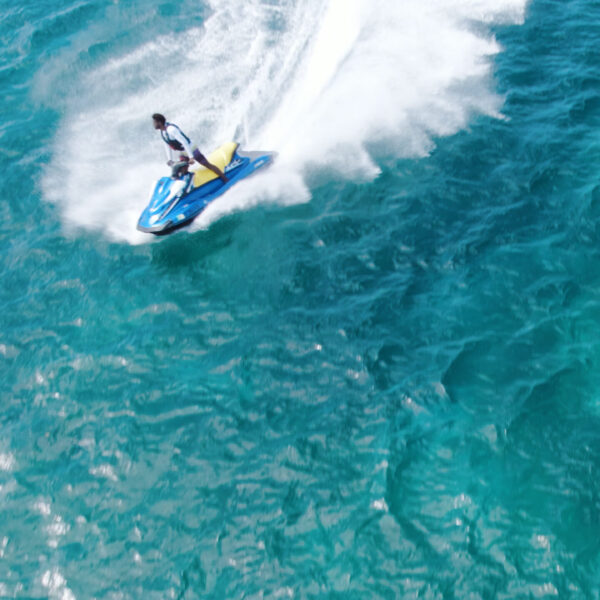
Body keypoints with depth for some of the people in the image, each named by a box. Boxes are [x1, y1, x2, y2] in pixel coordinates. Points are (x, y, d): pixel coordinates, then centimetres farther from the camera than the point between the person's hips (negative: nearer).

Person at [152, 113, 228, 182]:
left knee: (208, 165, 1)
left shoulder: (171, 129, -30)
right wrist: (170, 159, 10)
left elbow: (184, 142, -32)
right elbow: (168, 145, 12)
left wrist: (191, 157, -32)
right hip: (183, 154, 9)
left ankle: (226, 180, 11)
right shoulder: (162, 131, -1)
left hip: (191, 150, -9)